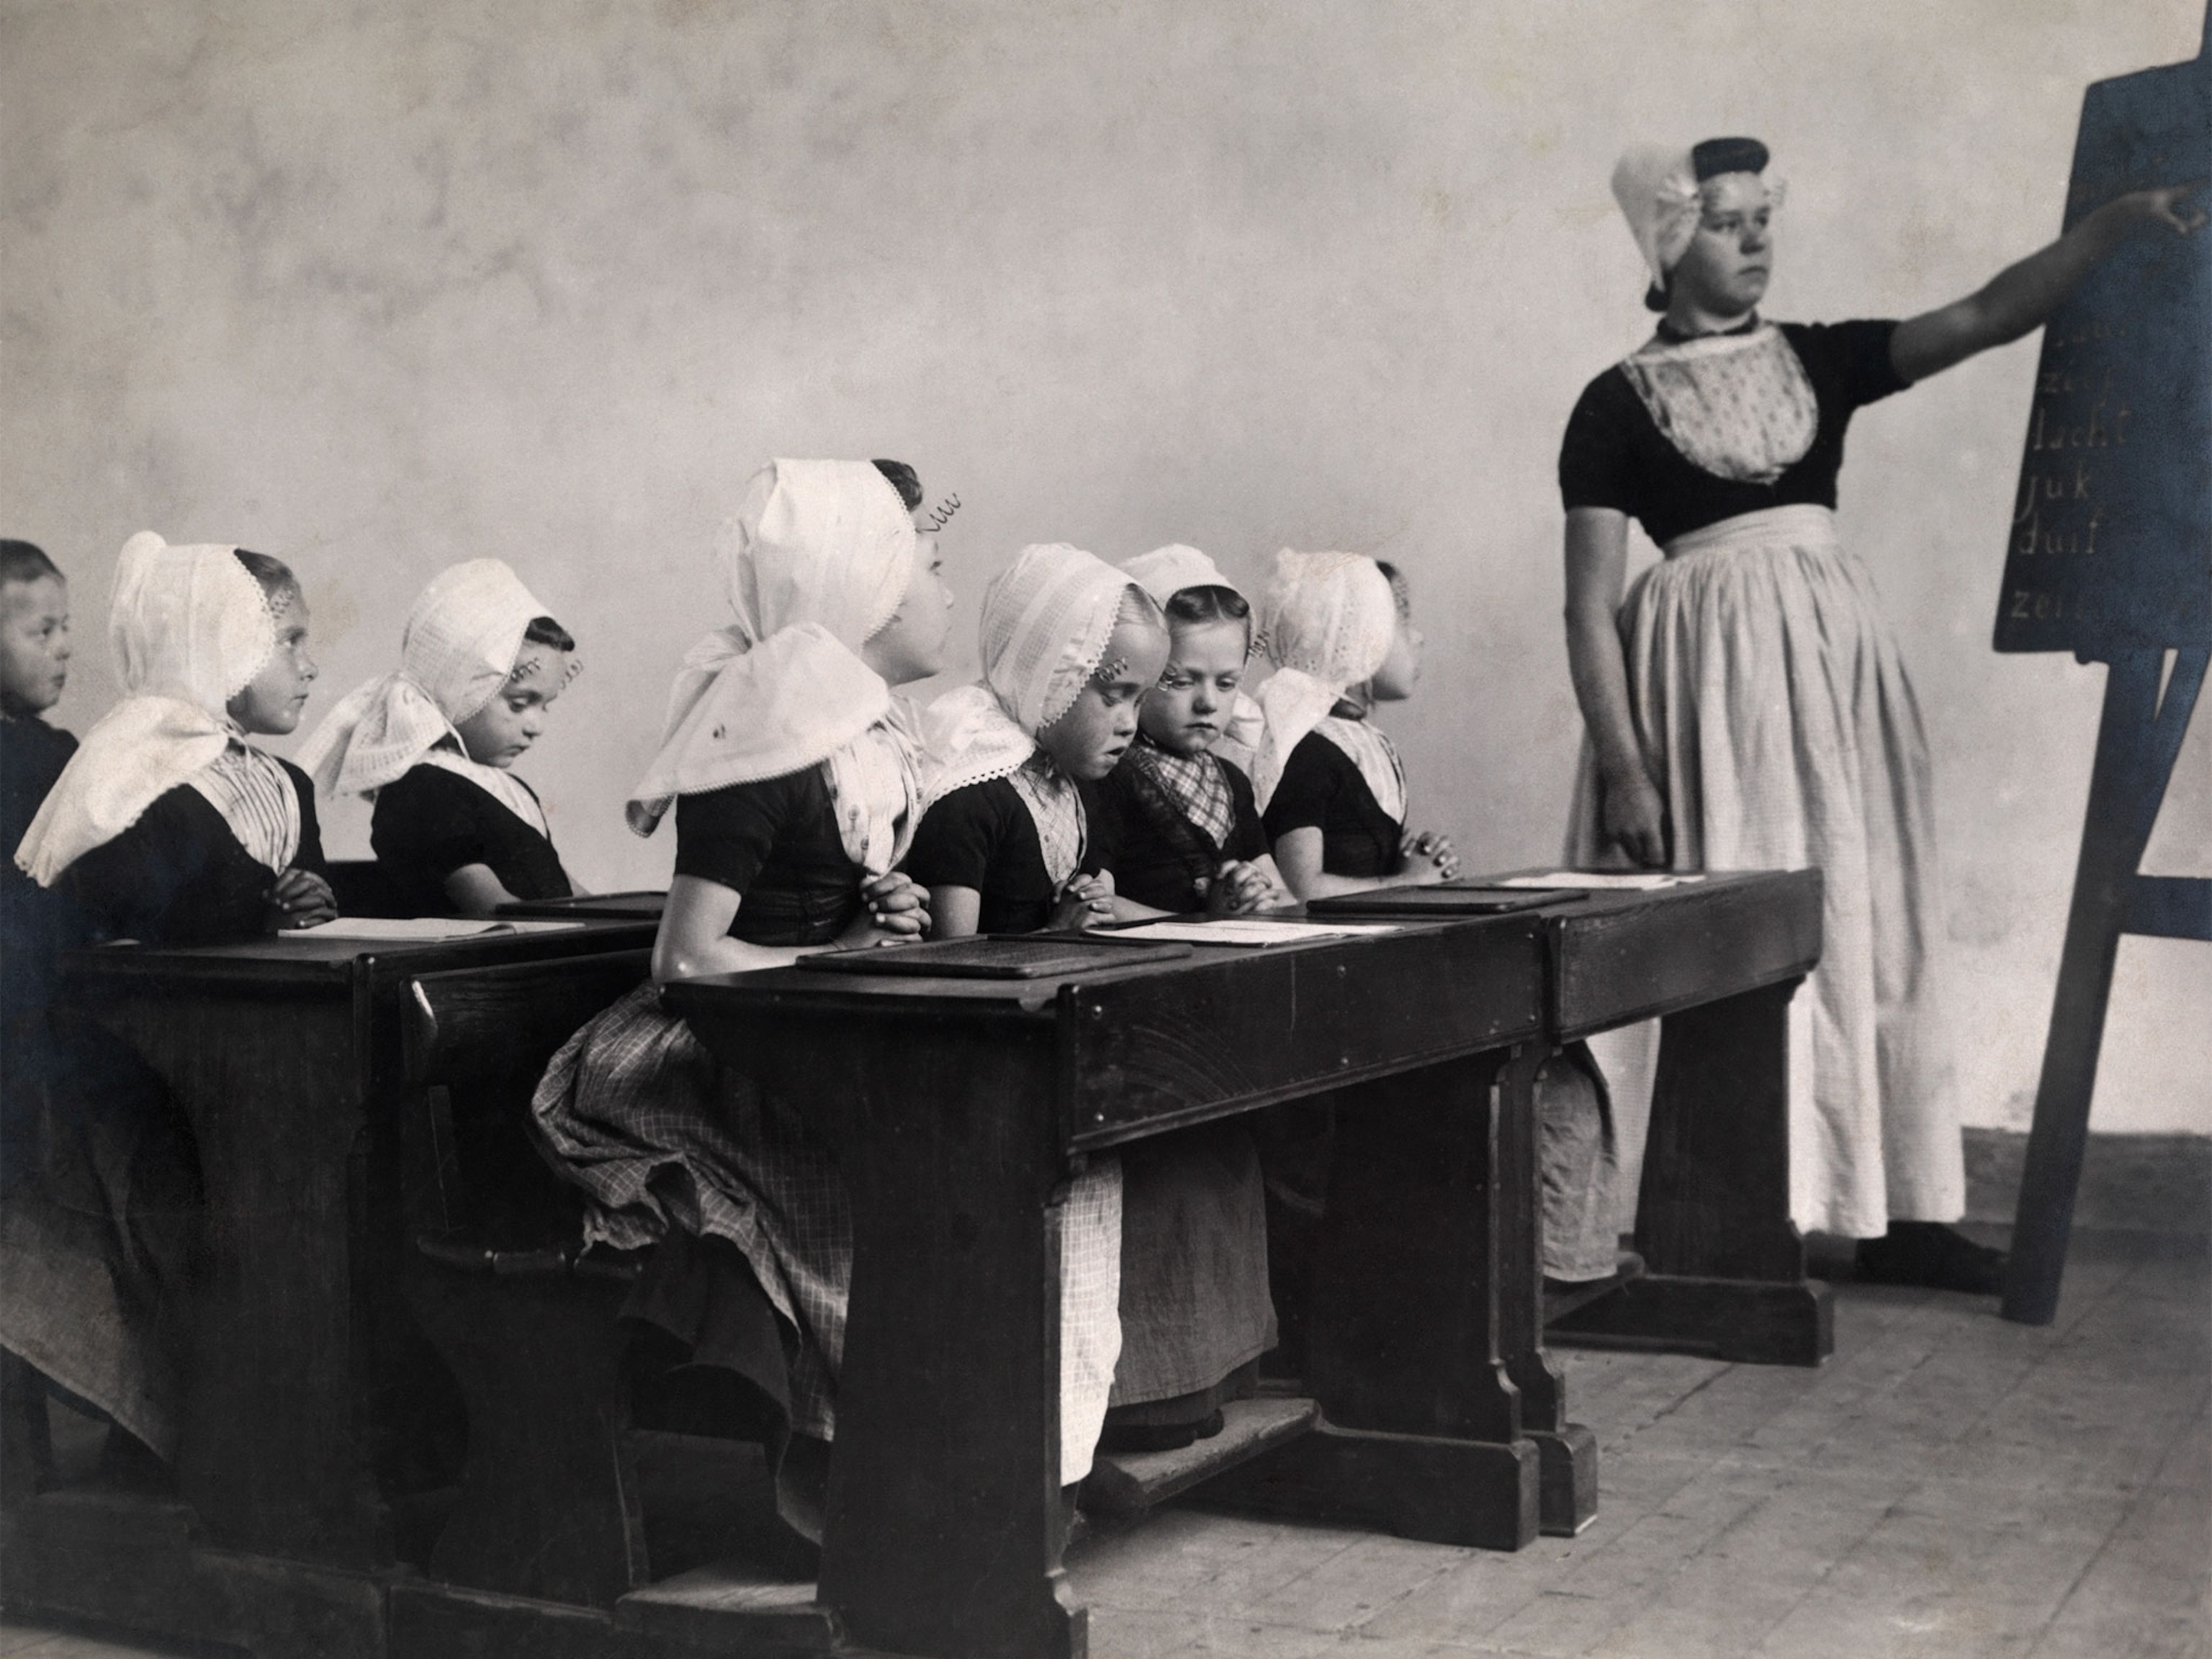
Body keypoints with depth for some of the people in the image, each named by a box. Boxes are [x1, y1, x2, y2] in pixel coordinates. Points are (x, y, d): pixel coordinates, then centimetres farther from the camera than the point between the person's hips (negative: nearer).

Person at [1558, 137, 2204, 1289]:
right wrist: (1624, 771, -12)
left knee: (1867, 928, 5)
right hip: (1711, 675, -4)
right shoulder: (1618, 406, -1)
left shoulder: (1818, 361, 11)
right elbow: (1590, 605, -4)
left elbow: (1990, 315, 0)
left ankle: (1896, 1214, 11)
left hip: (1835, 655, 4)